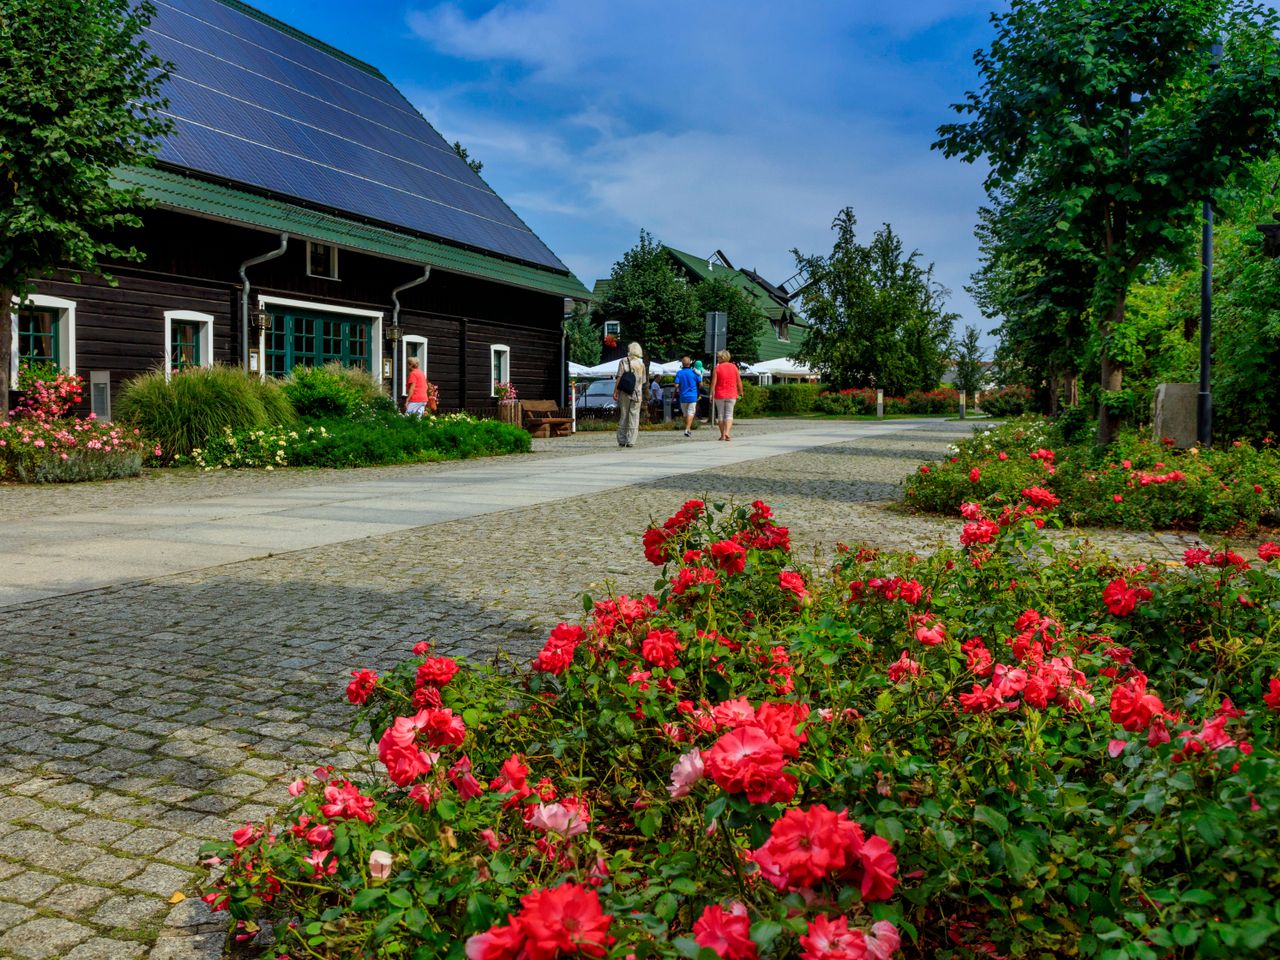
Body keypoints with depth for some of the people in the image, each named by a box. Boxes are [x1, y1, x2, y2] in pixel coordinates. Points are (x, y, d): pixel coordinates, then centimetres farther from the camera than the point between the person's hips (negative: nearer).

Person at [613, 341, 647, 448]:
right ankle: (631, 441, -3)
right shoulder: (641, 364, 7)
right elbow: (642, 381, 10)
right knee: (634, 418, 2)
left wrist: (615, 391, -7)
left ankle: (621, 441, 10)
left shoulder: (623, 361, -1)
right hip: (637, 393, 1)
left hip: (624, 392, -1)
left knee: (623, 417, 8)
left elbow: (619, 377, -8)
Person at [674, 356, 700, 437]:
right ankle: (687, 429, -19)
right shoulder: (694, 372, -5)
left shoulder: (679, 373, -4)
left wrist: (678, 390, 11)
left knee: (685, 414, 15)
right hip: (692, 396, -2)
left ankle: (688, 429, 23)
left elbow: (676, 385, -10)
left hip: (683, 396, 2)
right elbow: (700, 383, -1)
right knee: (691, 413, -4)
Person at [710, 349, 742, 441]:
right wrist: (740, 393, 15)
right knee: (729, 414, 2)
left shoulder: (717, 368, -5)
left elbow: (713, 382, -9)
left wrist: (711, 394, -7)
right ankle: (727, 432, -18)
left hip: (719, 394, -1)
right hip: (731, 395, 1)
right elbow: (739, 382, 6)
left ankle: (722, 435, 12)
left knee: (720, 414, 9)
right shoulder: (734, 367, 4)